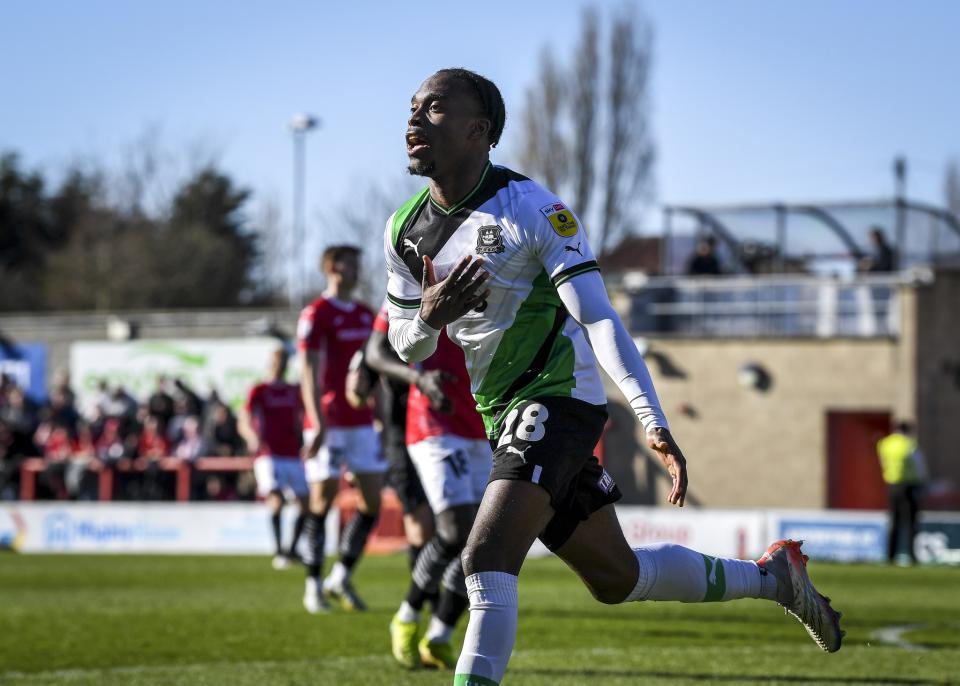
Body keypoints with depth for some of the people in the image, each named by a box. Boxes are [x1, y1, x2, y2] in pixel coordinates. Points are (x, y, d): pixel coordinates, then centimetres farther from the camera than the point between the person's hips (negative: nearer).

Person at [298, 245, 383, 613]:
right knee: (323, 500, -3)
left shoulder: (365, 315, 14)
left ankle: (342, 577, 13)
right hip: (329, 423, -7)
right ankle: (314, 586, 6)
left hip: (361, 421, 7)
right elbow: (308, 372, -13)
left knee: (372, 502, 1)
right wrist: (318, 423, -21)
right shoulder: (316, 314, -7)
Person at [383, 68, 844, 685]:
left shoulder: (531, 210, -15)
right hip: (503, 415, 7)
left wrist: (654, 422, -30)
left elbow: (598, 319, -21)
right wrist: (429, 317, -15)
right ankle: (773, 576, 35)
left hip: (557, 400, -7)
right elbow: (407, 347, 11)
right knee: (617, 577, 16)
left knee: (488, 559, -24)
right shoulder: (404, 230, 4)